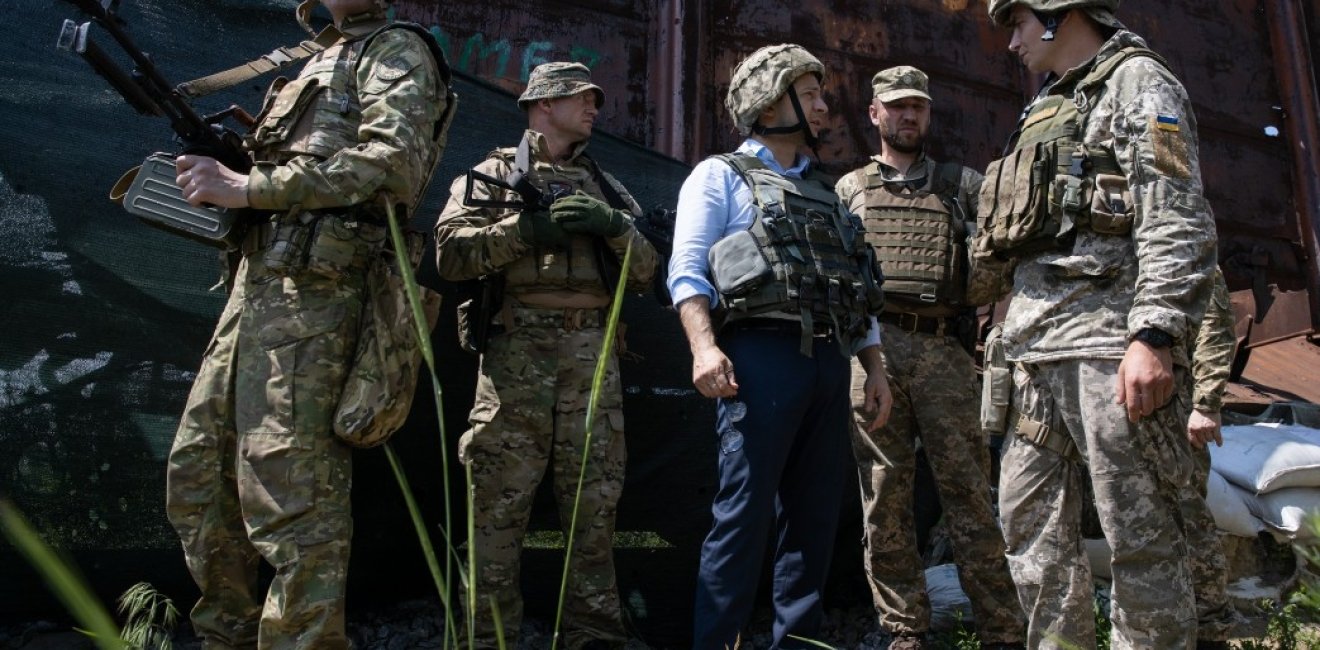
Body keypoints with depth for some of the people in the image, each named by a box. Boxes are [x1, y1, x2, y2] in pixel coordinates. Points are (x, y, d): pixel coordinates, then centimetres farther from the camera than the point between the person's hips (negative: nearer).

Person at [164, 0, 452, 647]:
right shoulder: (318, 61, 29)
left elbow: (392, 160, -16)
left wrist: (247, 188, -15)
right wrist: (214, 177, 7)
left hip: (308, 291, -9)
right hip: (255, 284, 9)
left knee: (288, 491, -11)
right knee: (196, 472, 13)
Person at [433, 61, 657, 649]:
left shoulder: (604, 186, 23)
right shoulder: (495, 173, 12)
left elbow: (646, 270, 16)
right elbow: (451, 252, -3)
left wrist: (614, 224, -2)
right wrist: (528, 228, -10)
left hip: (593, 353, 4)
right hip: (518, 348, -3)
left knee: (595, 501, 5)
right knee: (499, 501, -2)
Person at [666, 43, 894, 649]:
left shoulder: (825, 191, 25)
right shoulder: (721, 175, 6)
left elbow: (859, 287, 23)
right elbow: (687, 270, -7)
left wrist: (875, 368, 14)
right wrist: (704, 345, -22)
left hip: (830, 363, 7)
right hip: (761, 356, -6)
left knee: (815, 515, 9)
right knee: (745, 514, -7)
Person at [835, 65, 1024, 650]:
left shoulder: (961, 185, 17)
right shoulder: (849, 189, 18)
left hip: (944, 350, 0)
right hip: (872, 350, 1)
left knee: (967, 490, 0)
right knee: (884, 497, 2)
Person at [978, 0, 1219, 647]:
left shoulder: (1138, 82, 1)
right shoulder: (1046, 110, 25)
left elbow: (1176, 222, -12)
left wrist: (1155, 336, -22)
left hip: (1107, 337, -8)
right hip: (1036, 346, 9)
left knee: (1139, 533, -2)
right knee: (1030, 518, 10)